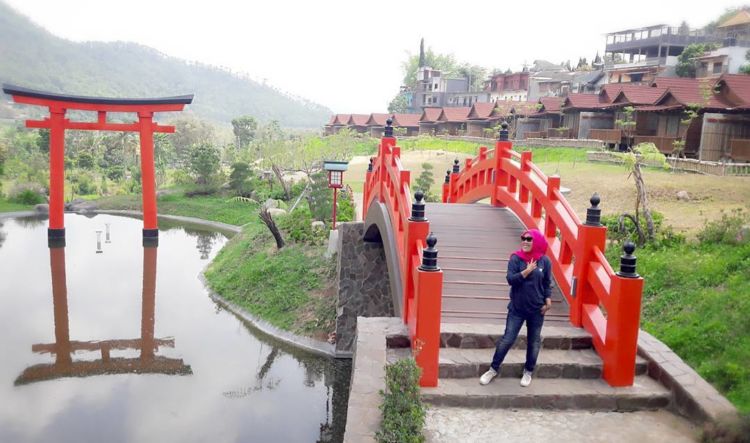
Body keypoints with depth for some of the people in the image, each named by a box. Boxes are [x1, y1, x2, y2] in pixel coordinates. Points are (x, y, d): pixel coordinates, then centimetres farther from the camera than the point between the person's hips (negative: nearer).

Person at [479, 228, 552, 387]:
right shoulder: (516, 258, -9)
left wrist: (548, 301, -5)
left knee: (534, 342, 12)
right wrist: (527, 271, -25)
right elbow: (510, 279, -16)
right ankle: (493, 369, 16)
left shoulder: (544, 261, -4)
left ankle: (528, 371, 32)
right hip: (517, 308, -1)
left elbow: (547, 283, 4)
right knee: (507, 340, 1)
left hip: (537, 309, 2)